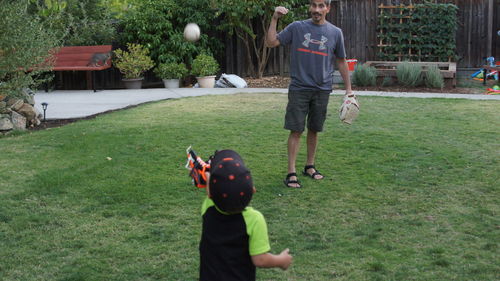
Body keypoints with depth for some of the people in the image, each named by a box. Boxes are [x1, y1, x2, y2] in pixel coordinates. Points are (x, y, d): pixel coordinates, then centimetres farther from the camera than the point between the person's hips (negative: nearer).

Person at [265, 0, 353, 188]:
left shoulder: (335, 33, 5)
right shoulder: (296, 28, 1)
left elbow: (341, 61, 12)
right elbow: (271, 43, -1)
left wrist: (348, 89, 10)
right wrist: (274, 19, -11)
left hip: (322, 90, 2)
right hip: (299, 88, -2)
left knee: (314, 130, 11)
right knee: (296, 130, -3)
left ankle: (310, 166, 26)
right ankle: (291, 173, 1)